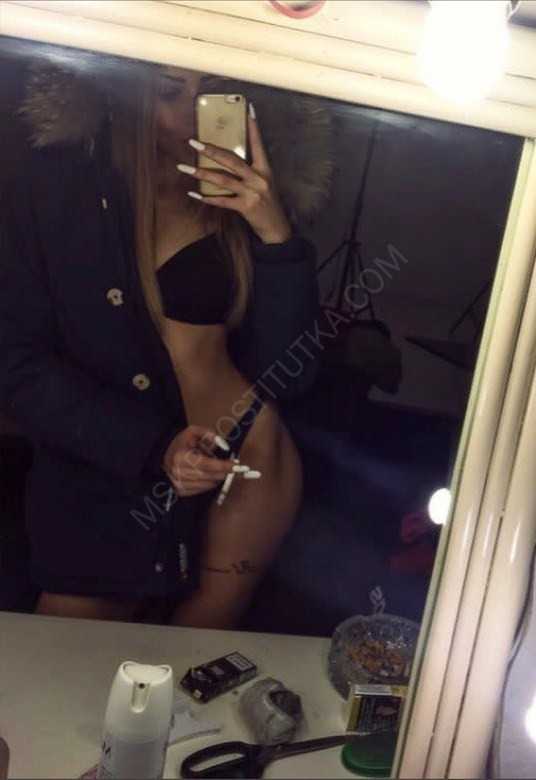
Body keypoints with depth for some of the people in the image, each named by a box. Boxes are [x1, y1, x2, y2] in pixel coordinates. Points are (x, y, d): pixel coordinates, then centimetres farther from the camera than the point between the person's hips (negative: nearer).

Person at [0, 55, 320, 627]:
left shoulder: (243, 199, -2)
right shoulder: (56, 185, -5)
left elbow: (285, 376, -7)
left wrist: (274, 235, -19)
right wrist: (150, 447, -20)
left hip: (248, 470, 1)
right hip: (103, 472, 0)